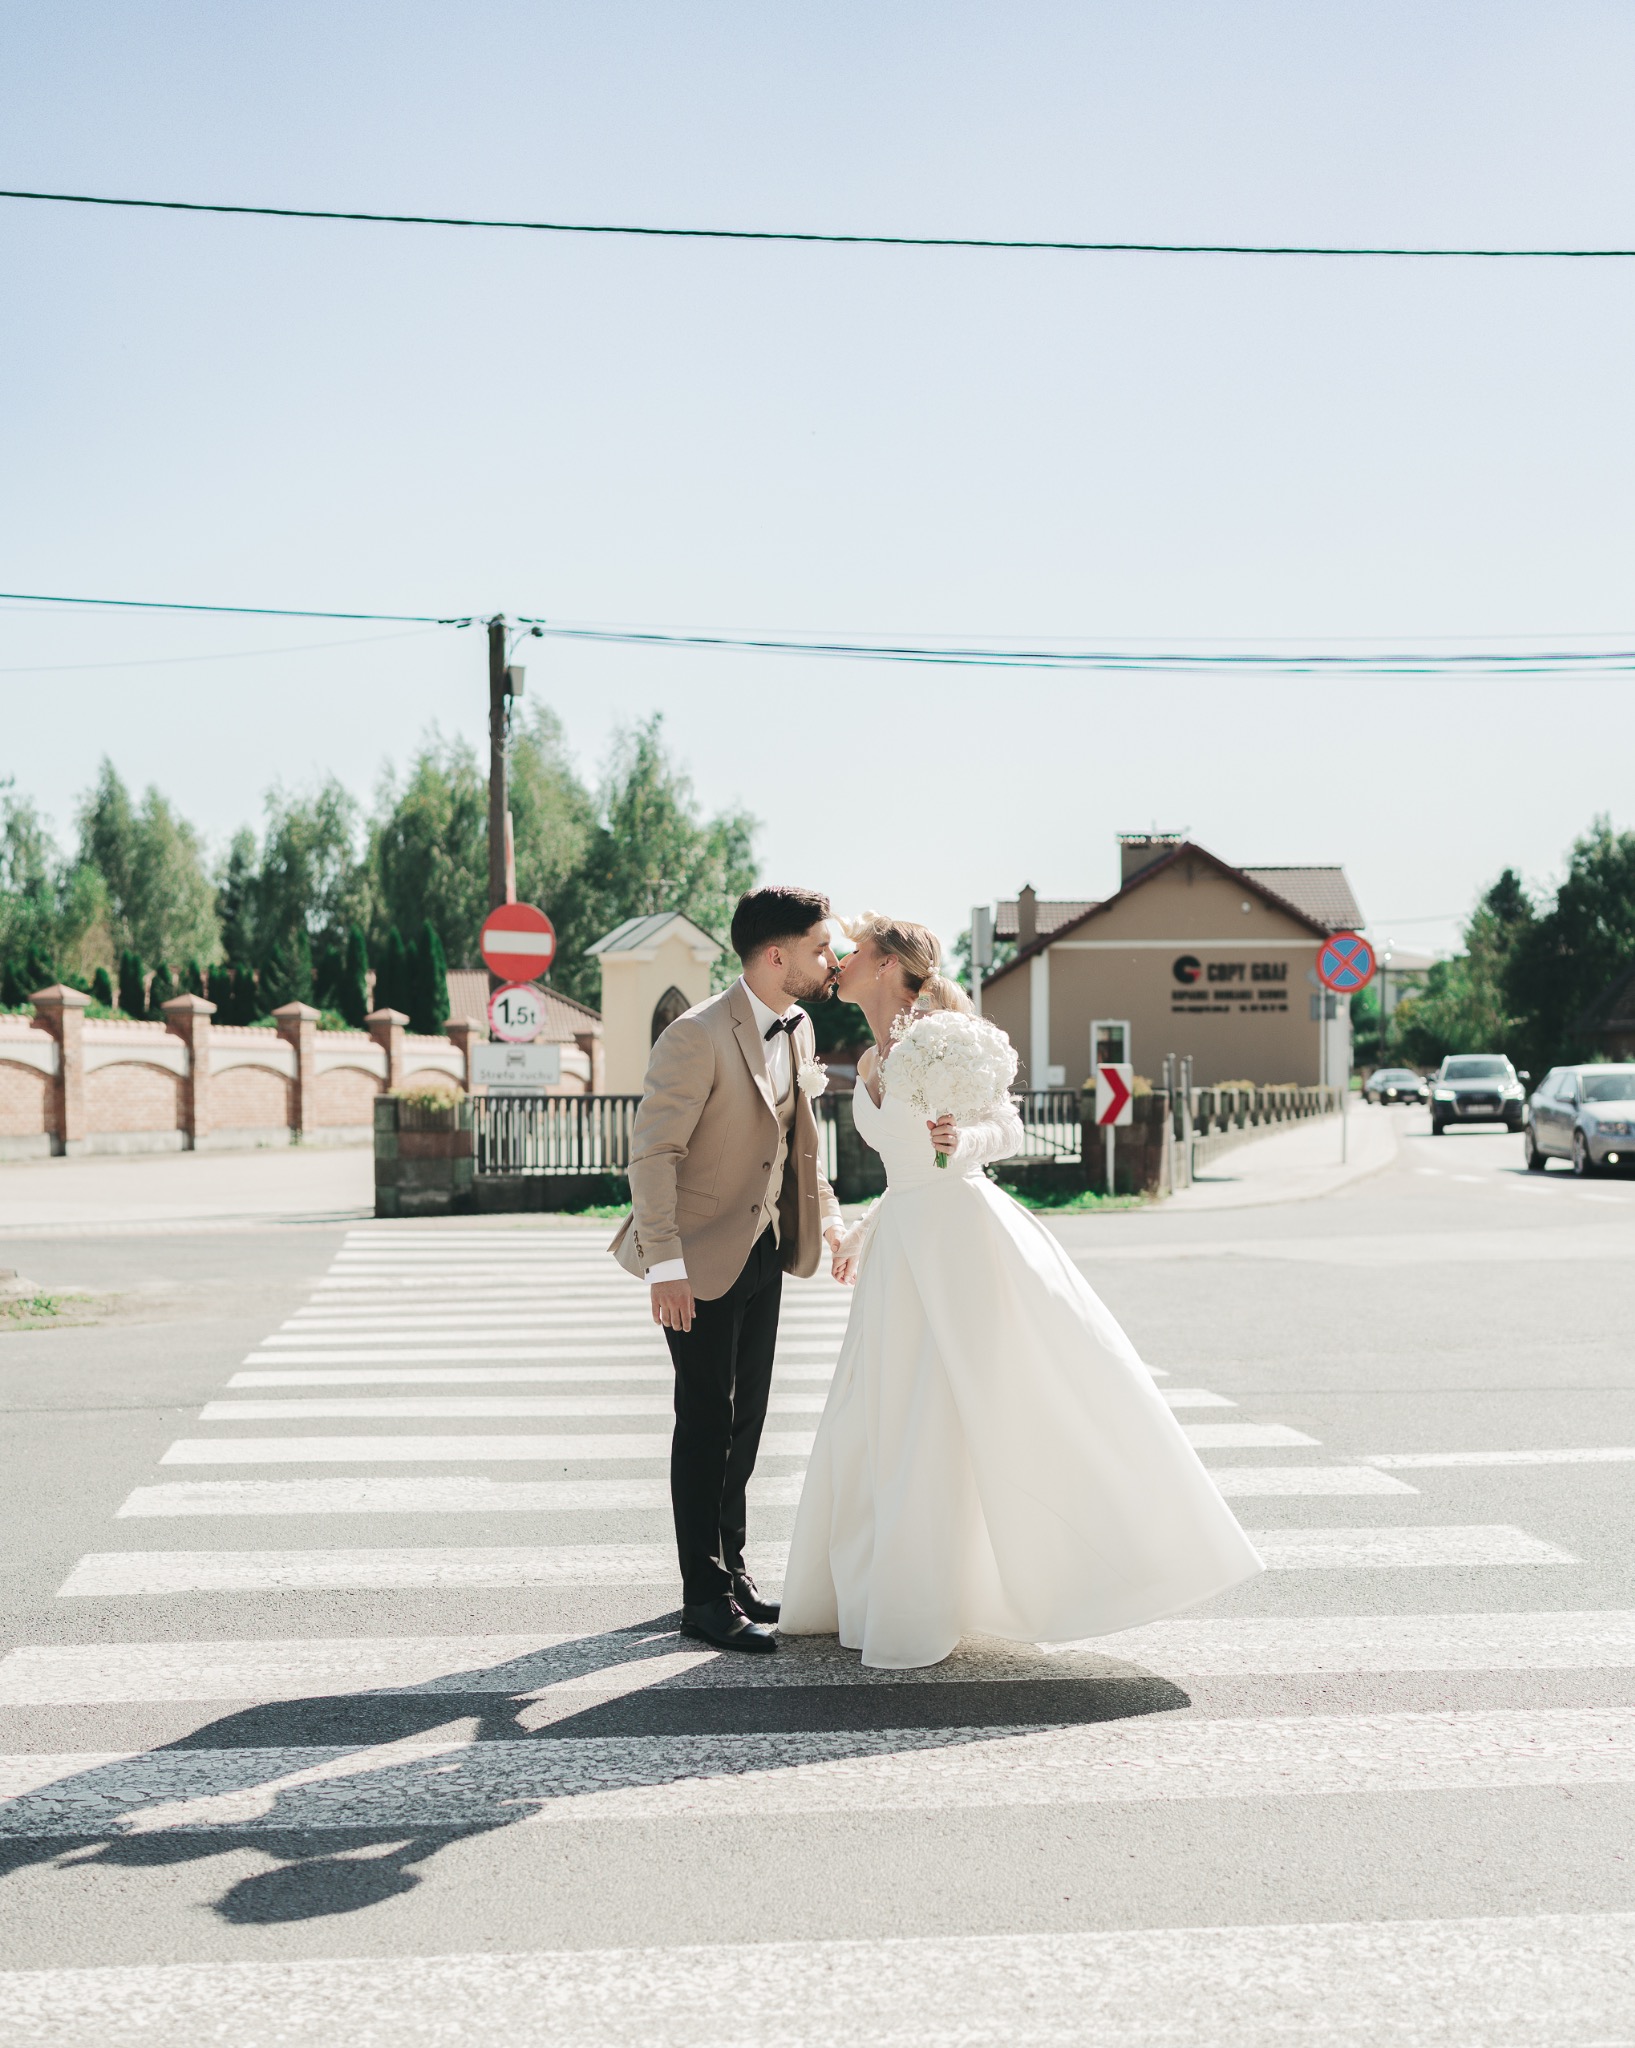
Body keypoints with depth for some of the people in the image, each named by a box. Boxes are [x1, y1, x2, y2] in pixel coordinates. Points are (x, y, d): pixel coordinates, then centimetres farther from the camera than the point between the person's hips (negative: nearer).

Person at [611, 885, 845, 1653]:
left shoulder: (798, 1030, 4)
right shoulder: (698, 1035, -22)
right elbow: (653, 1149, -23)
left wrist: (826, 1215, 17)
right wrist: (665, 1265, -26)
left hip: (764, 1247, 8)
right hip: (701, 1256, -8)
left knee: (746, 1415, 15)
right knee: (706, 1419, -2)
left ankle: (729, 1568, 28)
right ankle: (704, 1596, 7)